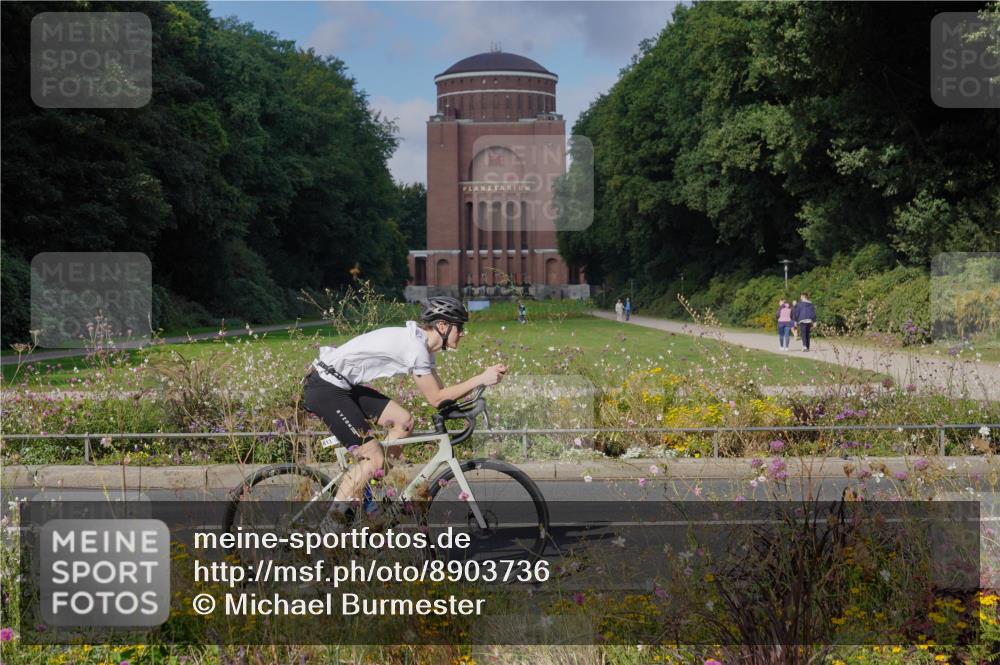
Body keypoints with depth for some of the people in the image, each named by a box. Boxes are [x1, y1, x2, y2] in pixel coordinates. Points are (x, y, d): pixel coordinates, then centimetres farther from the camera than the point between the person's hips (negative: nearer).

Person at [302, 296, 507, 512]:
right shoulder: (414, 346, -20)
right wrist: (481, 380, -15)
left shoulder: (422, 345, 10)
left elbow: (442, 391, 11)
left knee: (403, 421, 6)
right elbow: (436, 398, -16)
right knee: (374, 459, -11)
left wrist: (486, 375, 2)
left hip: (344, 385, 10)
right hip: (325, 388, -10)